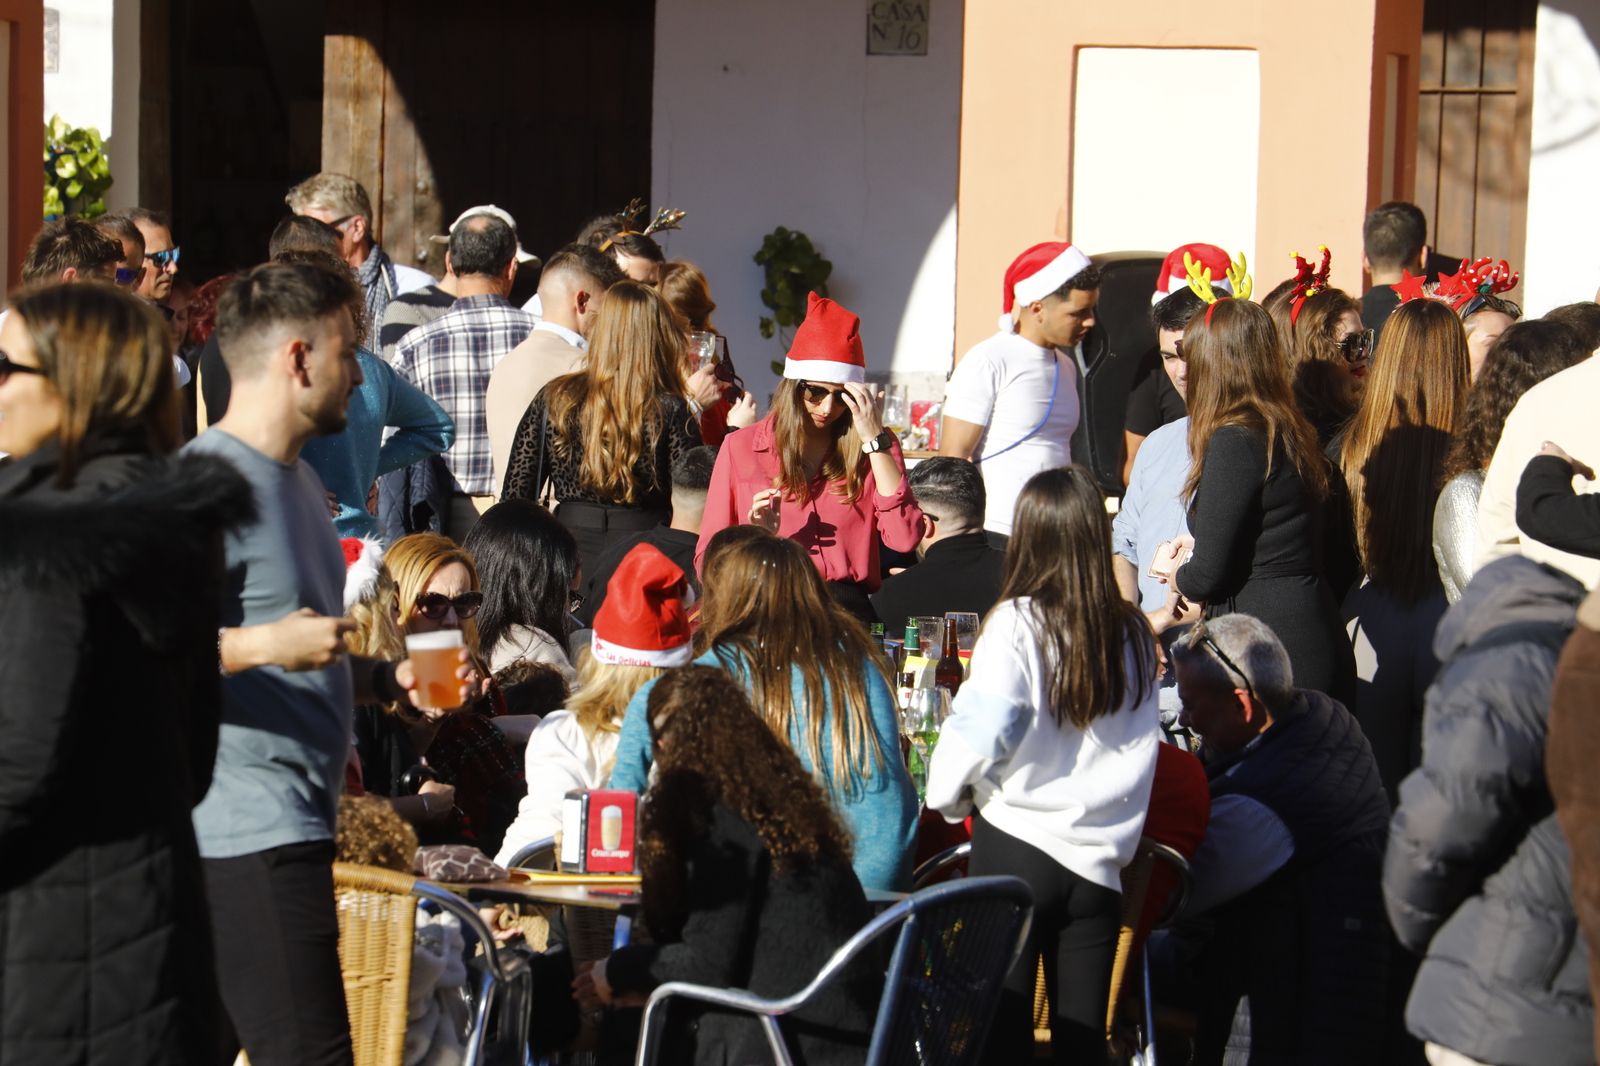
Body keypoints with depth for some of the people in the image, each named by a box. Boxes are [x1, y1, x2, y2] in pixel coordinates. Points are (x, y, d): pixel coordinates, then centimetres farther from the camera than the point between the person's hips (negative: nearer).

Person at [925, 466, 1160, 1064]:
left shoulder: (1016, 624, -11)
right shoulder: (1132, 633, 1)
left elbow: (980, 730, -12)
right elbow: (1140, 749, 7)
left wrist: (949, 798, 6)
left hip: (1016, 843, -4)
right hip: (1100, 856, 4)